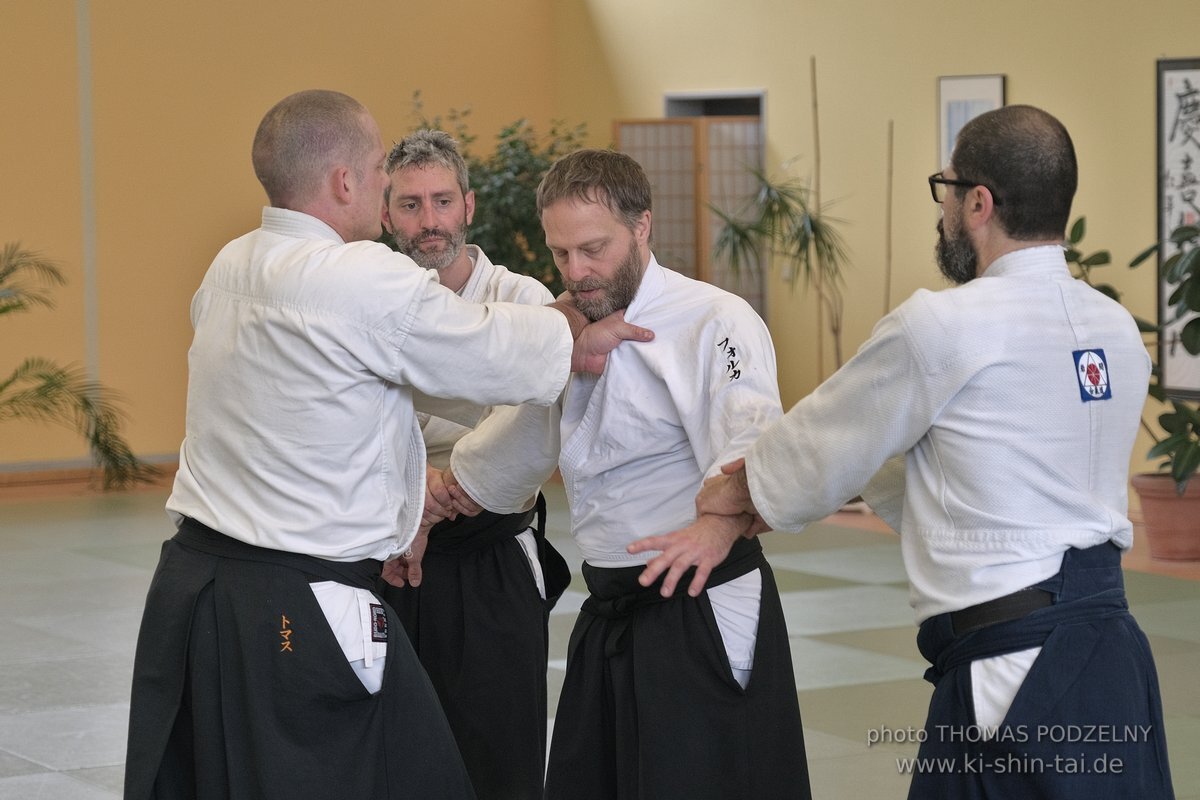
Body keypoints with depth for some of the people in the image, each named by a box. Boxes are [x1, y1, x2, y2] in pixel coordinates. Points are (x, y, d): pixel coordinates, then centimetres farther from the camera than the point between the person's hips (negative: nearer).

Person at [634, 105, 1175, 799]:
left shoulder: (943, 326, -14)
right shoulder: (1118, 329, 9)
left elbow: (826, 448, 1)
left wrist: (738, 492, 22)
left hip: (1014, 665, -7)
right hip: (1111, 639, 8)